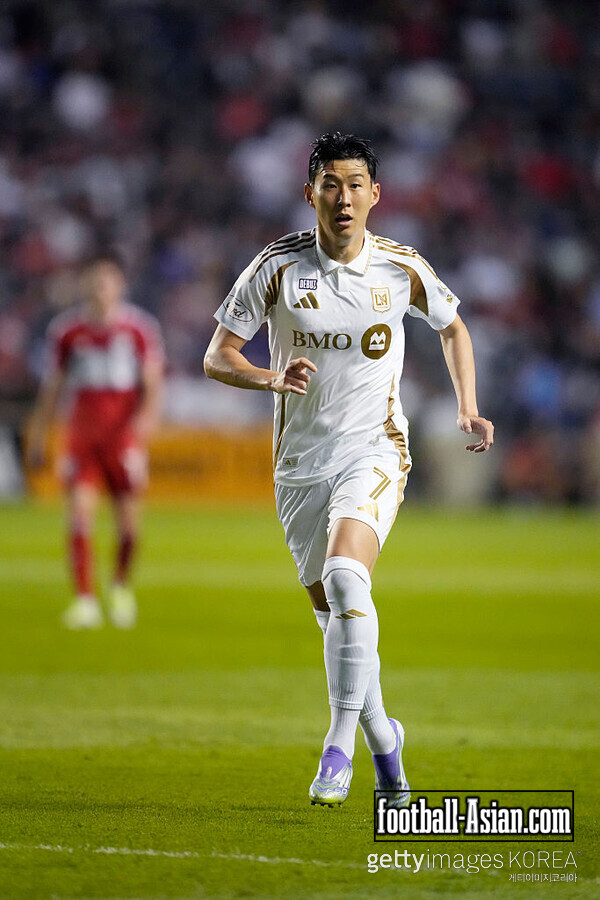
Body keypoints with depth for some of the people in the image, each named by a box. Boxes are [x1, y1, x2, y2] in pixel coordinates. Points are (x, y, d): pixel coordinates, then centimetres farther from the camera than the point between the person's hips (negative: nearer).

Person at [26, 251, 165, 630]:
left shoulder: (140, 328, -1)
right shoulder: (66, 330, 4)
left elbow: (153, 384, -2)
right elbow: (52, 387, 12)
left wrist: (146, 417, -20)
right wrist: (38, 437, 12)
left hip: (126, 434, -1)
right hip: (82, 435, 1)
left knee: (128, 521, 2)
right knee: (80, 515, -13)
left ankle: (122, 585, 29)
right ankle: (85, 600, -13)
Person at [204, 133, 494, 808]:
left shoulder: (402, 269, -3)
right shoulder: (277, 267, -5)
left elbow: (452, 326, 16)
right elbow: (217, 357, -4)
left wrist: (468, 411, 5)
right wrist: (270, 378, -24)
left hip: (375, 450, -2)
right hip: (300, 461, 2)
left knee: (345, 576, -27)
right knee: (332, 612, 8)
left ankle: (341, 742, -22)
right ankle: (381, 736, 31)